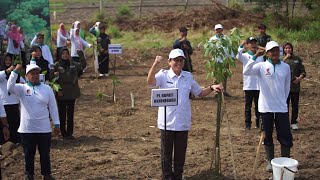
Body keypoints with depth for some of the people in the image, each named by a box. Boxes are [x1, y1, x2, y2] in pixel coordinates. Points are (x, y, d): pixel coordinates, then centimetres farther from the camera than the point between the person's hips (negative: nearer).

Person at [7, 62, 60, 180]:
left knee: (45, 153, 10)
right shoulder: (22, 88, -2)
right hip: (26, 129, -1)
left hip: (44, 129, 1)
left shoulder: (47, 89, 2)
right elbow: (10, 88, -24)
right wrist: (15, 72, -28)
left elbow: (53, 107, 4)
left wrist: (56, 124, 3)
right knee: (29, 153, 11)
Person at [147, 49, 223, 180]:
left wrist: (212, 88, -1)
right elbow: (150, 82, -26)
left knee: (181, 151, 12)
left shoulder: (188, 76, 6)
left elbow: (200, 93, 16)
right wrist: (155, 64, -38)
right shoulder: (163, 75, -6)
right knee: (166, 151, 9)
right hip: (167, 122, -3)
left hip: (183, 122, 3)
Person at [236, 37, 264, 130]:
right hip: (248, 85, -3)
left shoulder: (260, 56, 9)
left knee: (258, 105, 10)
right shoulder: (244, 56, -1)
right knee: (248, 106, 5)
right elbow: (238, 56, -25)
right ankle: (247, 124, 12)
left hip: (259, 85, 3)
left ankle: (259, 123, 20)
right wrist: (241, 45, -35)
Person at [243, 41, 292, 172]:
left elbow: (287, 87, 13)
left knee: (285, 136, 3)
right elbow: (246, 72, -22)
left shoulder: (286, 67, 4)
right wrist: (255, 56, -25)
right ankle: (270, 161, 24)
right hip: (266, 107, -1)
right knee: (267, 135, 9)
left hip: (282, 107, 2)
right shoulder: (261, 66, -5)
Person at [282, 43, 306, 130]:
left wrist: (300, 78, -12)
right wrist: (285, 58, -21)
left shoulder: (297, 59, 7)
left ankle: (294, 123, 17)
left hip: (295, 86, 1)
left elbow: (303, 71, 7)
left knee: (295, 105, 7)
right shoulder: (282, 59, 4)